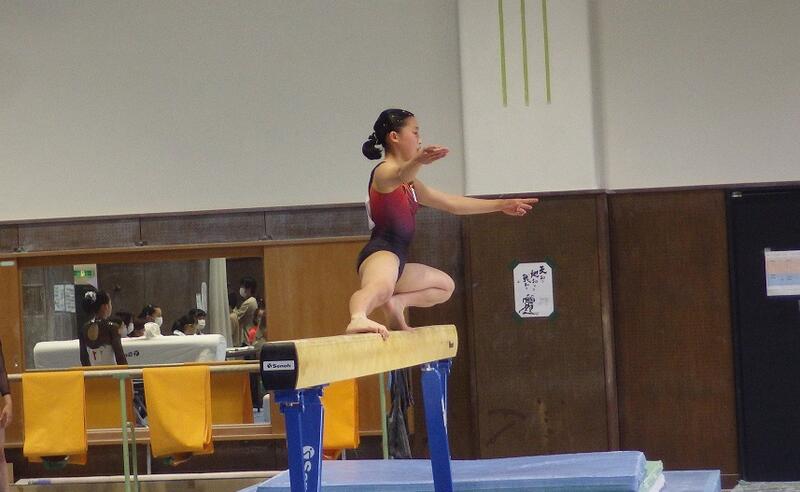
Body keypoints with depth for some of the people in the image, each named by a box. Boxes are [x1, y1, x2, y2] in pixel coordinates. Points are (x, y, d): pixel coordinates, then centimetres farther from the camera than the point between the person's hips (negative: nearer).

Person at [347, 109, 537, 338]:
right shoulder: (384, 172, -7)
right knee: (380, 286, -39)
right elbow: (400, 174, -34)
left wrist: (501, 205, 34)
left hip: (397, 259, 10)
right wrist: (418, 161, -58)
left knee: (444, 285, 31)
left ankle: (396, 303, 12)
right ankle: (358, 318, -65)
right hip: (381, 252, -10)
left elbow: (452, 203, 31)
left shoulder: (409, 184, 23)